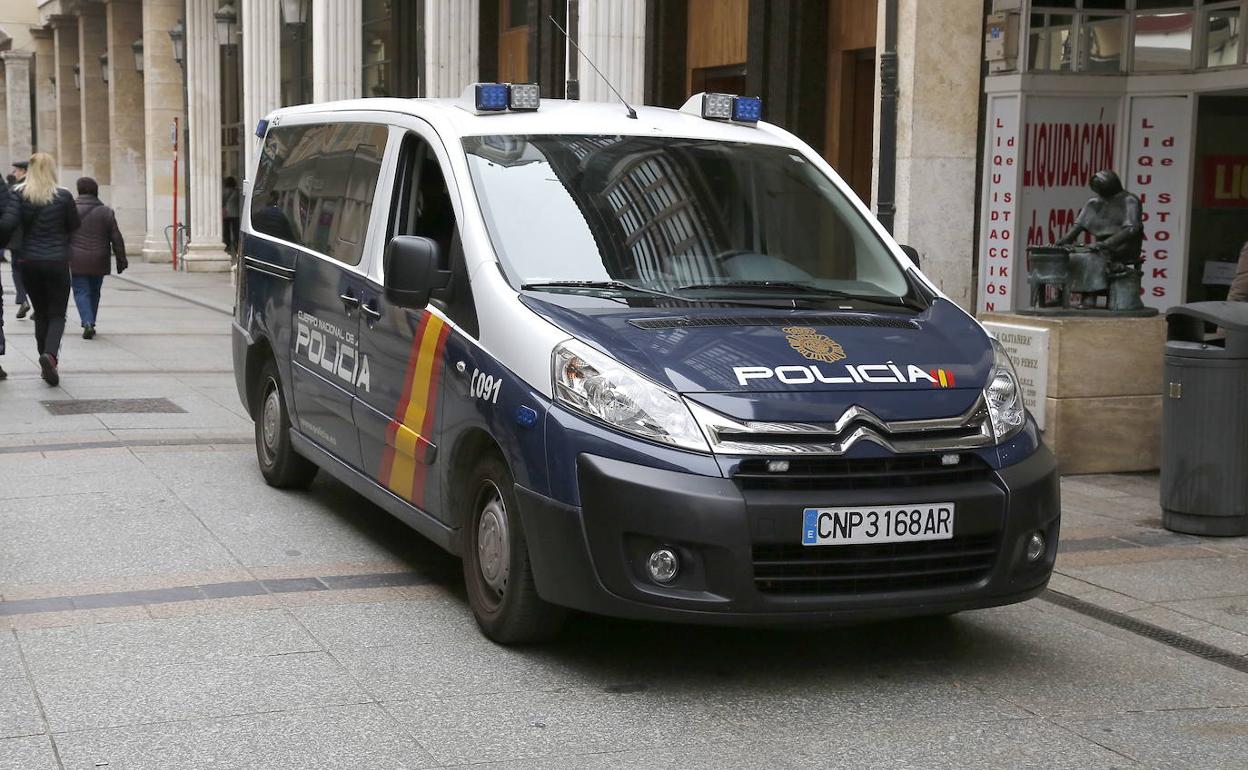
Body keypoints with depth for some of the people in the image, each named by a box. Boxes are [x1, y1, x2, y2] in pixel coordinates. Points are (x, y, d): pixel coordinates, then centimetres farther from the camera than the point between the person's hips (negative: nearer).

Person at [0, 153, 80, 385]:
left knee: (40, 314, 16)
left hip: (30, 262, 2)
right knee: (57, 314, 3)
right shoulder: (63, 196, -7)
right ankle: (50, 354, -22)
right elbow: (74, 226, 3)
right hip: (57, 261, -2)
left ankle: (47, 362, 15)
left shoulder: (19, 194, -4)